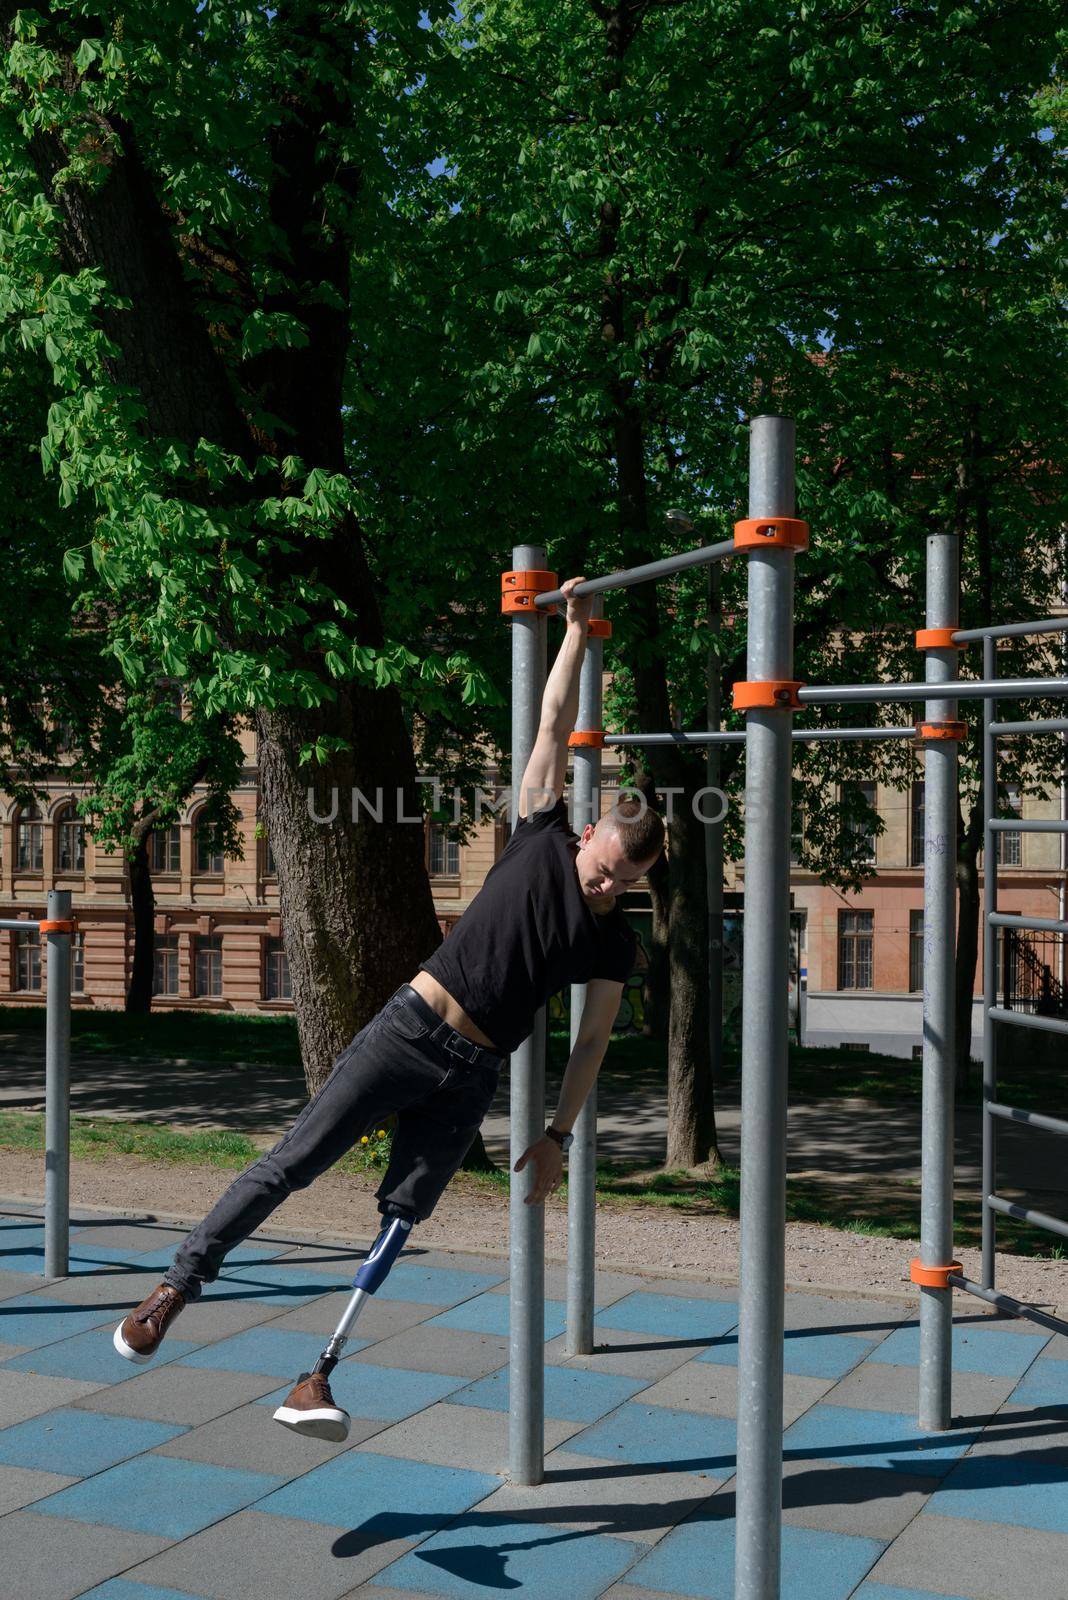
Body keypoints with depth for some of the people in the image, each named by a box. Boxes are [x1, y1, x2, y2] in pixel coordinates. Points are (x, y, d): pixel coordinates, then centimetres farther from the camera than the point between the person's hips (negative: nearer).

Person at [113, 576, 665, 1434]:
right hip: (410, 1030, -2)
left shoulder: (615, 941, 5)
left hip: (472, 1078, 2)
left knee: (400, 1218, 0)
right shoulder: (543, 838, 0)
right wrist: (578, 626, 5)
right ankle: (176, 1287, 7)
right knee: (293, 1161, -4)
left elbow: (593, 1041, 10)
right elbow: (554, 726, 2)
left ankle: (314, 1379, 7)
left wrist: (558, 1135, 6)